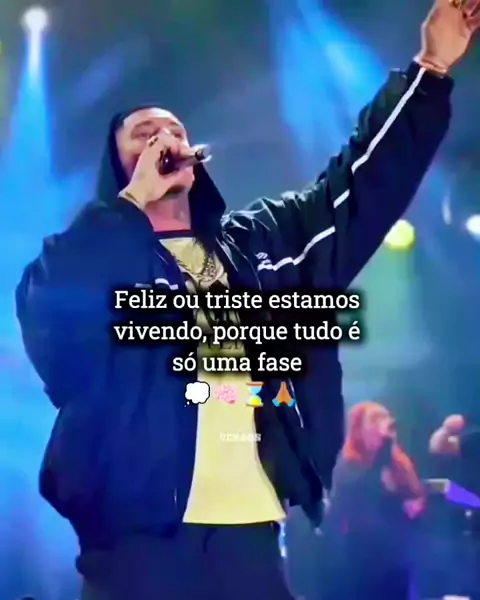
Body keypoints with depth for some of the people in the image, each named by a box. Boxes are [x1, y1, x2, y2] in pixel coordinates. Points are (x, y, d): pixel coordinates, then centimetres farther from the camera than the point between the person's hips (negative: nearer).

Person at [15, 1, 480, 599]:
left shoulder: (259, 240, 18)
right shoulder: (95, 254, 5)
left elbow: (362, 184, 17)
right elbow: (48, 313, -17)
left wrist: (429, 71, 13)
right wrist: (133, 200, -10)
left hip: (248, 534, 4)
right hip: (139, 537, -4)